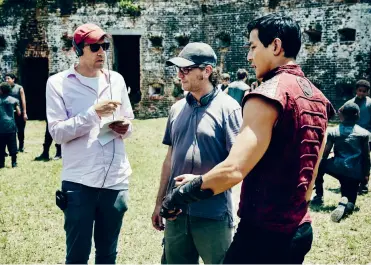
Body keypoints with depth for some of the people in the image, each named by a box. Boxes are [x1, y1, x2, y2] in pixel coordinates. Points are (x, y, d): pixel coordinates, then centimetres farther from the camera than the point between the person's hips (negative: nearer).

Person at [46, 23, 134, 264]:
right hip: (79, 183, -4)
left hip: (116, 180, 4)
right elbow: (57, 132, -11)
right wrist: (94, 113, -20)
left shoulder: (116, 80, 9)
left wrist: (125, 128, -6)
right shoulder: (58, 83, -4)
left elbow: (130, 122, 17)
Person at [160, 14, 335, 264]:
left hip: (264, 233, -8)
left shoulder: (268, 95, -17)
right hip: (300, 229, 9)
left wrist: (179, 195, -14)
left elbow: (233, 171, -26)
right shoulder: (317, 98, 9)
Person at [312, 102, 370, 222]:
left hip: (338, 168, 0)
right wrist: (366, 173, 20)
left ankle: (319, 196, 23)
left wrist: (320, 166, 22)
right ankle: (346, 204, -28)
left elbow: (324, 154, 6)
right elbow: (366, 156, 8)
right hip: (355, 173, 0)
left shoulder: (333, 131, 4)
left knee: (319, 164, 31)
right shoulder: (364, 133, 5)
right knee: (350, 202, 12)